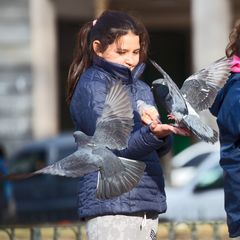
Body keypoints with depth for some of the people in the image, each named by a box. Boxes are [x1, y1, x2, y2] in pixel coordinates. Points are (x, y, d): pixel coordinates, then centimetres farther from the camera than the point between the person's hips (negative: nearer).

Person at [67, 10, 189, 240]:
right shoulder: (91, 87, -6)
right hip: (109, 204, -7)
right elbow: (114, 149, -15)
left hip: (148, 203, 7)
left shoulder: (141, 90, 17)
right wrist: (153, 134, -32)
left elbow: (160, 148, 11)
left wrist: (161, 130, -12)